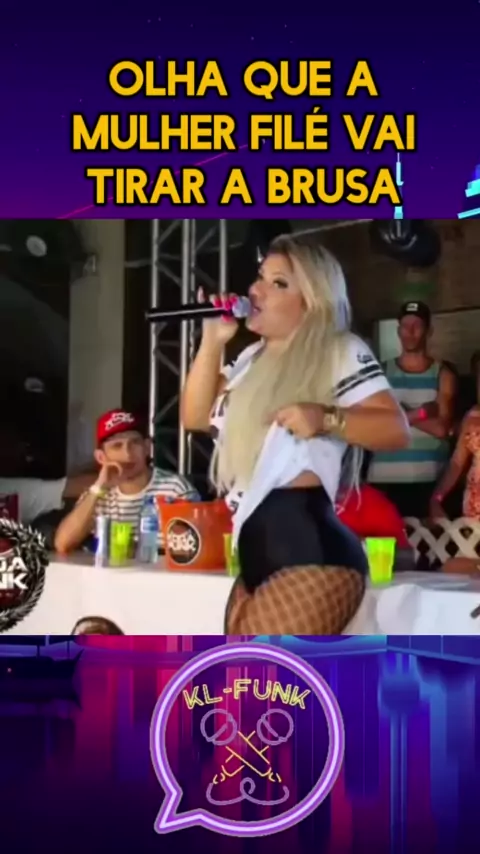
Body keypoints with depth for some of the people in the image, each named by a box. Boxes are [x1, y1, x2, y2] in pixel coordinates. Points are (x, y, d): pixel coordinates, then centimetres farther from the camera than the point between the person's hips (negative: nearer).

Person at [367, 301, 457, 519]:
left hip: (428, 478, 0)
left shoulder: (443, 375, 6)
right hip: (385, 478, 1)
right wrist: (421, 413, -4)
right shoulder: (382, 373, 9)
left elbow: (441, 429, -3)